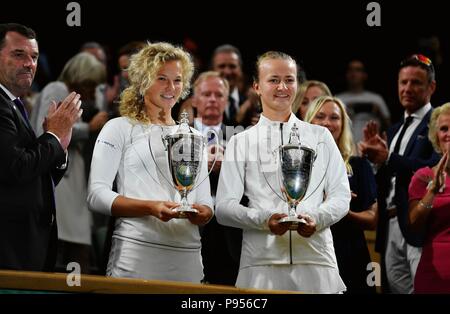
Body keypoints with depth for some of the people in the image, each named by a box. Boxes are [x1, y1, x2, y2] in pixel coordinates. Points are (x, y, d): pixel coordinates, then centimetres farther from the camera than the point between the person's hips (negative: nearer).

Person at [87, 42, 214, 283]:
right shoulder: (119, 128, 4)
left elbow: (206, 203, 17)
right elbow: (97, 195, -5)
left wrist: (202, 213, -8)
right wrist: (150, 208, -19)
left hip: (187, 260, 4)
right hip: (136, 256, -4)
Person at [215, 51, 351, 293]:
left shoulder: (320, 137, 14)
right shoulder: (240, 143, 10)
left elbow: (341, 196, 10)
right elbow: (224, 207, 3)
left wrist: (316, 218, -11)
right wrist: (264, 219, -15)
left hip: (316, 262, 1)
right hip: (260, 264, -1)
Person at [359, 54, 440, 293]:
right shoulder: (394, 131, 22)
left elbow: (434, 168, -19)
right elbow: (384, 181, 17)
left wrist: (388, 159, -19)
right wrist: (373, 156, -2)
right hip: (391, 226, 8)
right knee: (397, 288, 9)